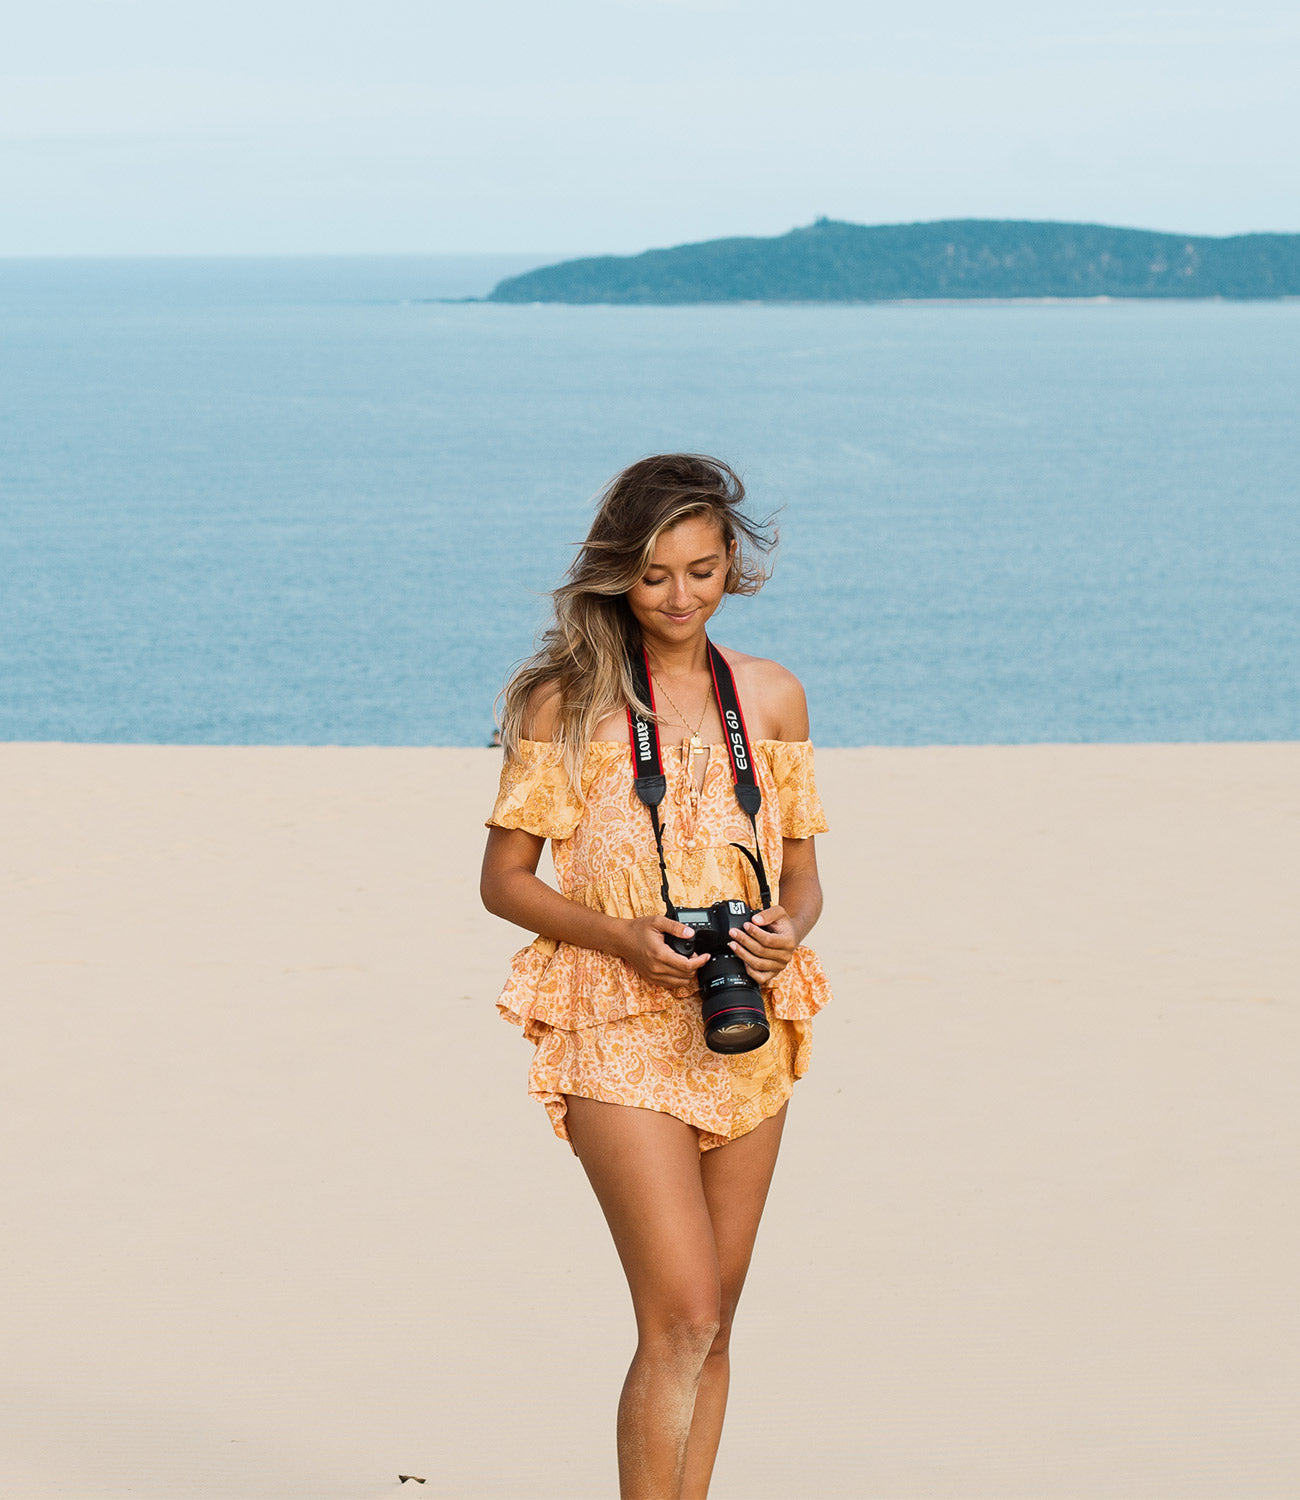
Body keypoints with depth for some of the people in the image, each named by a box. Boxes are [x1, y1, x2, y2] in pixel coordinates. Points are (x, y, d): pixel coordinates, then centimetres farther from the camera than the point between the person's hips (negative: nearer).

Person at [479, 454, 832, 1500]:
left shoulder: (773, 698, 8)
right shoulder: (568, 700, -4)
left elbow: (801, 872, 15)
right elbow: (505, 878, 0)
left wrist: (788, 926, -8)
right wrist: (622, 934, -16)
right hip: (619, 1028, -5)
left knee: (711, 1322, 9)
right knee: (681, 1318, -14)